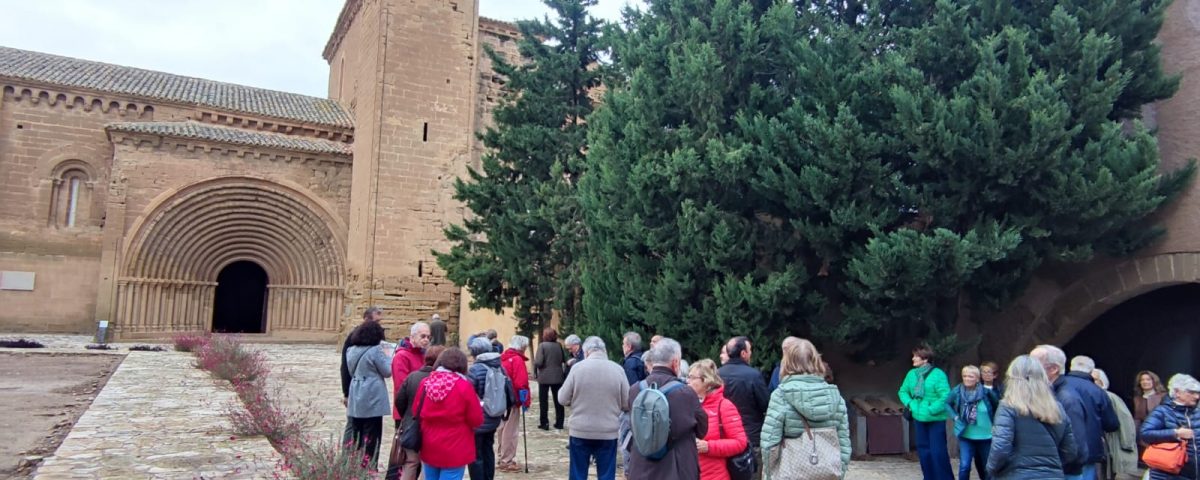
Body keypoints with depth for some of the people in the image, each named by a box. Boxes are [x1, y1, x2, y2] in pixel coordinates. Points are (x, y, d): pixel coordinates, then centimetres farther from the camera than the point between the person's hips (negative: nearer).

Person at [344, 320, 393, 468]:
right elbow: (387, 371, -8)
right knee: (371, 435, 0)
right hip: (372, 399, -7)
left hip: (356, 399, 7)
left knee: (357, 433, 15)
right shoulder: (375, 350, -15)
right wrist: (387, 357, 6)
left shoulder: (352, 350, 8)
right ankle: (368, 468, 2)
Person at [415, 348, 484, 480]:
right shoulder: (464, 386, -14)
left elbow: (416, 412, 10)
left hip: (429, 449, 4)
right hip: (454, 451, -4)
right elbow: (477, 420, -9)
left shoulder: (425, 383, -2)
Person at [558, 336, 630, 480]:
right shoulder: (617, 369, -4)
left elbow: (563, 399, -2)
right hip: (608, 433, 0)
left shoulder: (577, 367, -6)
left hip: (580, 431, 0)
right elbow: (627, 404, -2)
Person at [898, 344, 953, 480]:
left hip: (936, 419, -6)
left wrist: (931, 410, -19)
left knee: (938, 451, -5)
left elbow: (945, 395, -19)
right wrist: (910, 403, -3)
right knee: (924, 450, 14)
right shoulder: (912, 374, 3)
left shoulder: (938, 374, -16)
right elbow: (903, 391, 14)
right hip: (919, 418, 6)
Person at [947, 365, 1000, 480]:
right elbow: (947, 403, 9)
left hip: (985, 436, 0)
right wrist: (955, 416, -1)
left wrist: (993, 422, -1)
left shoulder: (986, 392, -15)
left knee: (985, 466, 18)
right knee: (964, 466, -8)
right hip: (966, 436, 0)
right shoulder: (957, 391, -10)